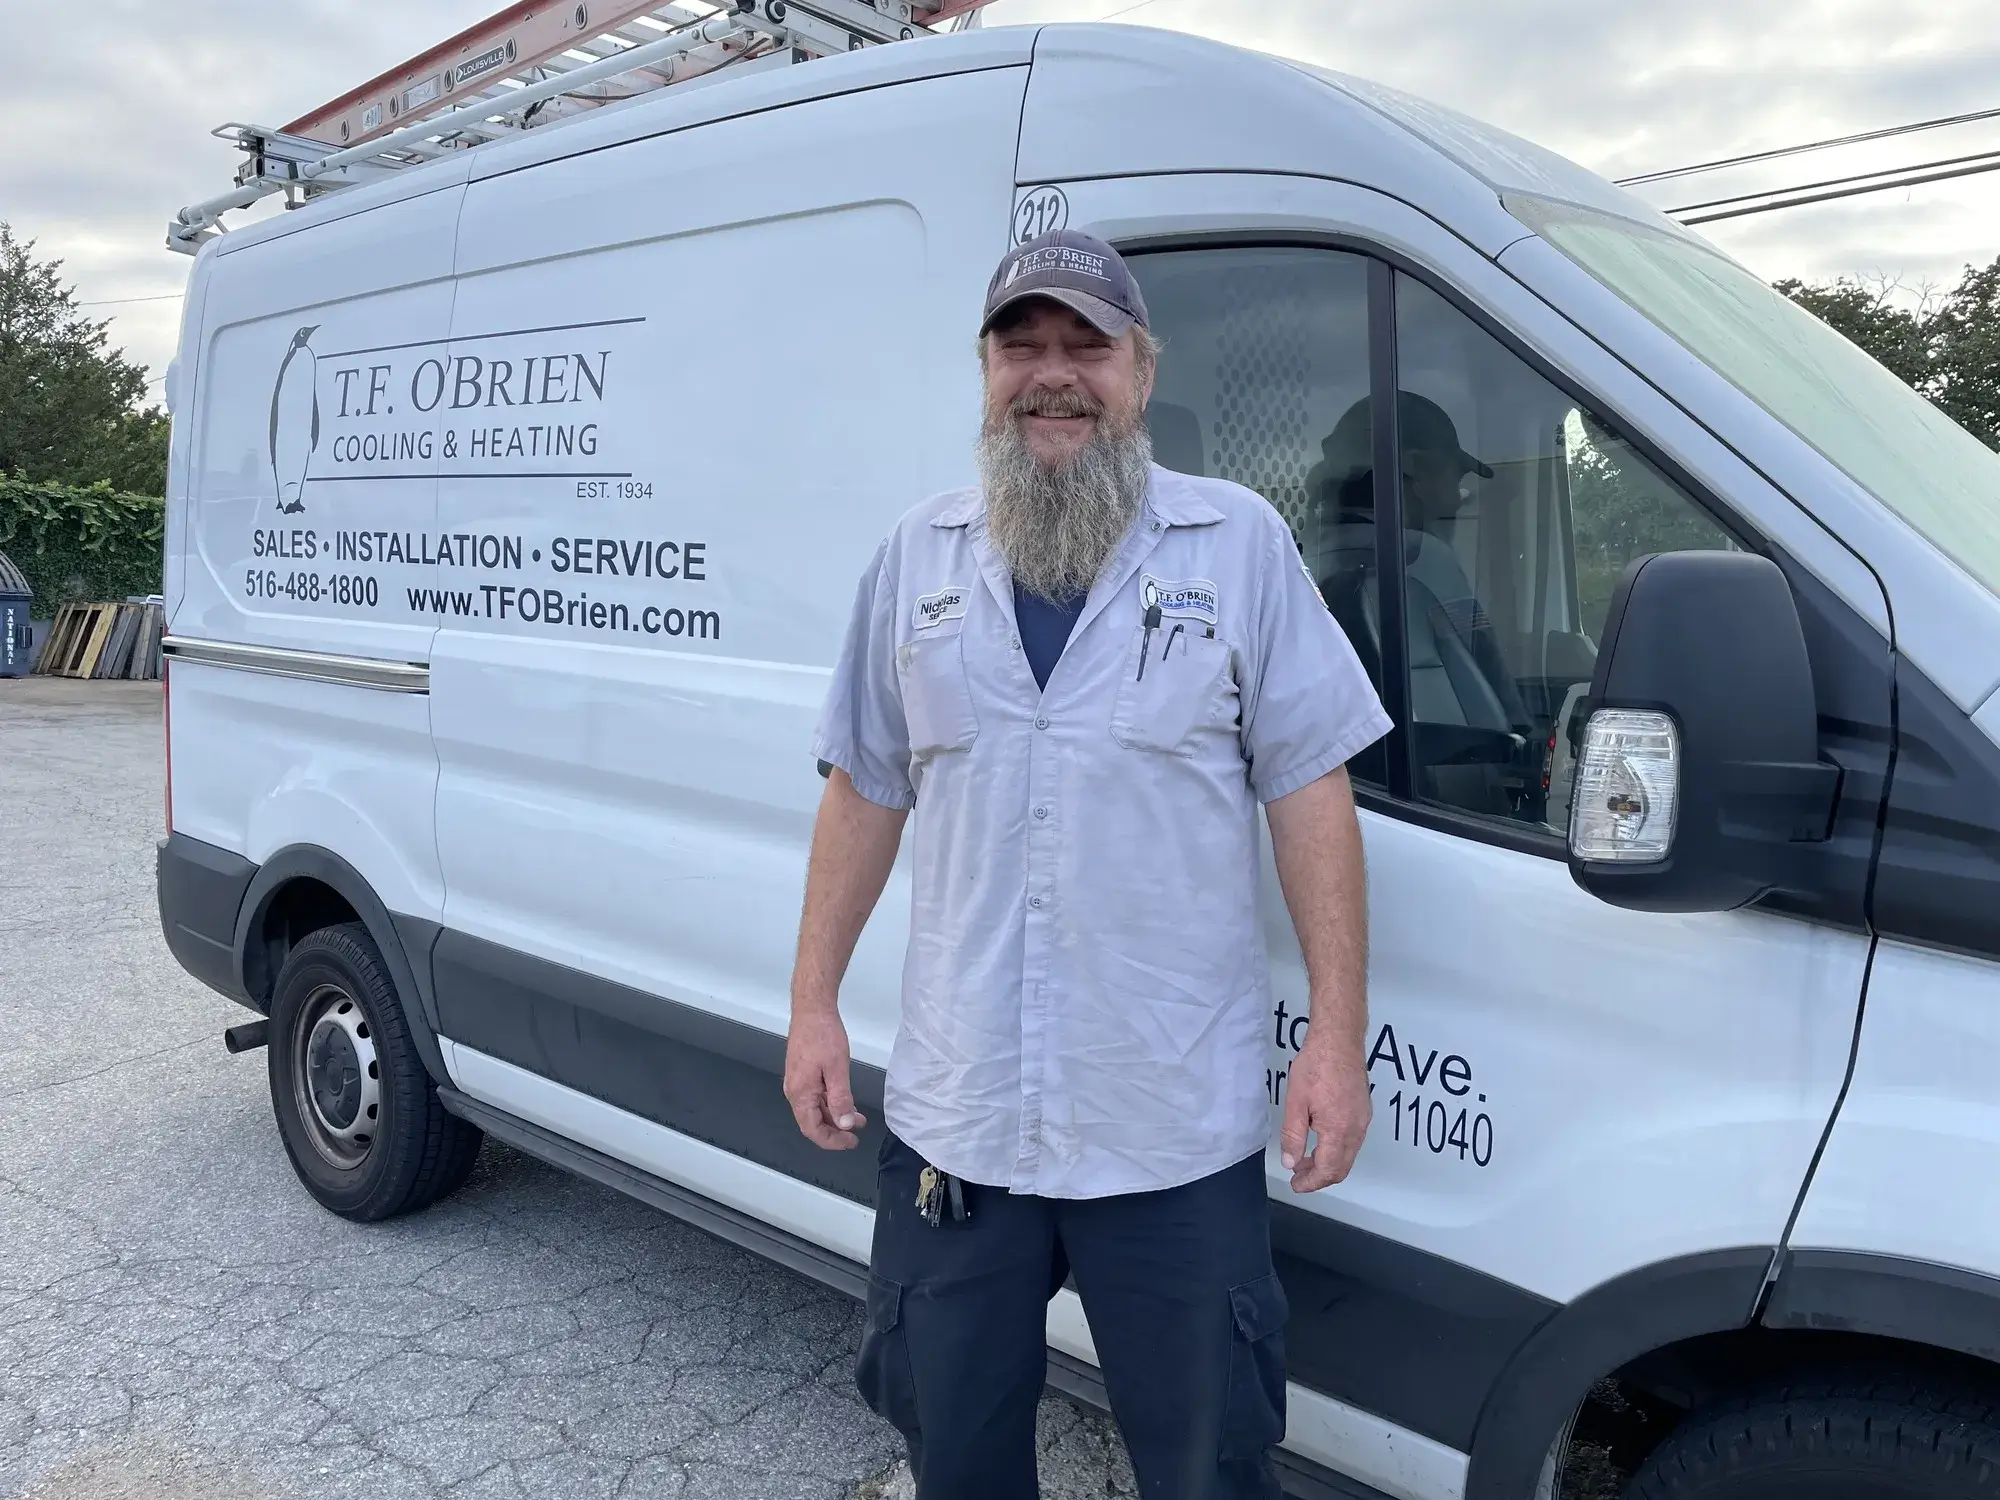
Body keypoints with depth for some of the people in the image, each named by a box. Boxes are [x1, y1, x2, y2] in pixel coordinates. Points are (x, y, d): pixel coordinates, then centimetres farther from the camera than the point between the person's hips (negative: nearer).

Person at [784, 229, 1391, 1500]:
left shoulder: (1241, 545, -3)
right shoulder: (919, 557, 6)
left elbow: (1309, 790, -4)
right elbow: (866, 791, 10)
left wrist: (1339, 1034, -9)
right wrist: (813, 1004, 6)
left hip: (1179, 1127, -2)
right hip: (953, 1114, 3)